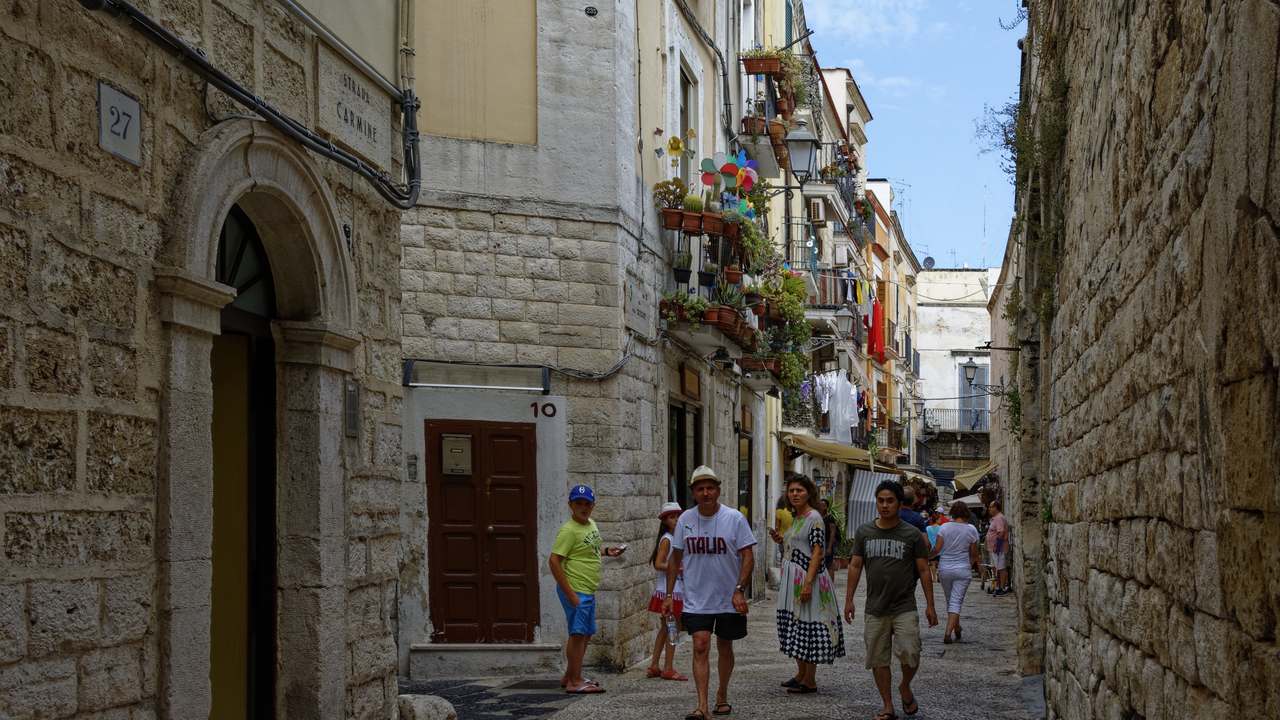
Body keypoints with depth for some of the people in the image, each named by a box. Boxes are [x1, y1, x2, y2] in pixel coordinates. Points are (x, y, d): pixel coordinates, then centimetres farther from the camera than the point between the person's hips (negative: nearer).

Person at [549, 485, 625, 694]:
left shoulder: (592, 525, 12)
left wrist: (606, 551, 13)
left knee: (586, 633, 15)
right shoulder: (568, 530, -16)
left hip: (588, 590, 10)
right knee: (578, 633, -8)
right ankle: (574, 682, -3)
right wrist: (570, 593, -24)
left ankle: (569, 677, 26)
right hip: (575, 590, -10)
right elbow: (554, 561, -21)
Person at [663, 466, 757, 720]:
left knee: (724, 648, 12)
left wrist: (739, 590, -17)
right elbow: (675, 558, 9)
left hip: (728, 600, -1)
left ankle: (722, 696, 34)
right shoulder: (685, 520, 0)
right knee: (700, 647, -12)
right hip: (696, 600, 1)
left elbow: (748, 557, -6)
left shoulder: (734, 518, -8)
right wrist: (669, 595, 7)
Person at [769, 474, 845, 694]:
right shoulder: (797, 518, 15)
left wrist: (808, 583, -25)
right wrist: (781, 540, 7)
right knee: (795, 625, 13)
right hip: (793, 580, 9)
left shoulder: (814, 517, -12)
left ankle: (810, 681, 3)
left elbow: (817, 552, -18)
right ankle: (801, 674, 24)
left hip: (808, 579, -9)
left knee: (807, 626, -4)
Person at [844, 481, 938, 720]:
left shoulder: (912, 535, -1)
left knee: (910, 654, -14)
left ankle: (905, 687, 16)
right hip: (875, 609, 3)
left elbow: (924, 570, 2)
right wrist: (849, 599, 6)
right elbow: (856, 566, 10)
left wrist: (930, 605, -1)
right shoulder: (864, 532, 6)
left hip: (904, 608, -2)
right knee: (878, 660, 5)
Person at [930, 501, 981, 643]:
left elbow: (937, 549, -7)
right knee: (956, 602, -3)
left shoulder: (945, 527, -5)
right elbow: (974, 554, 6)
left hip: (945, 569, 1)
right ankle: (948, 632, -16)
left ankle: (957, 629, 33)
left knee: (950, 601, 18)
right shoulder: (971, 530, -2)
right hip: (963, 570, -1)